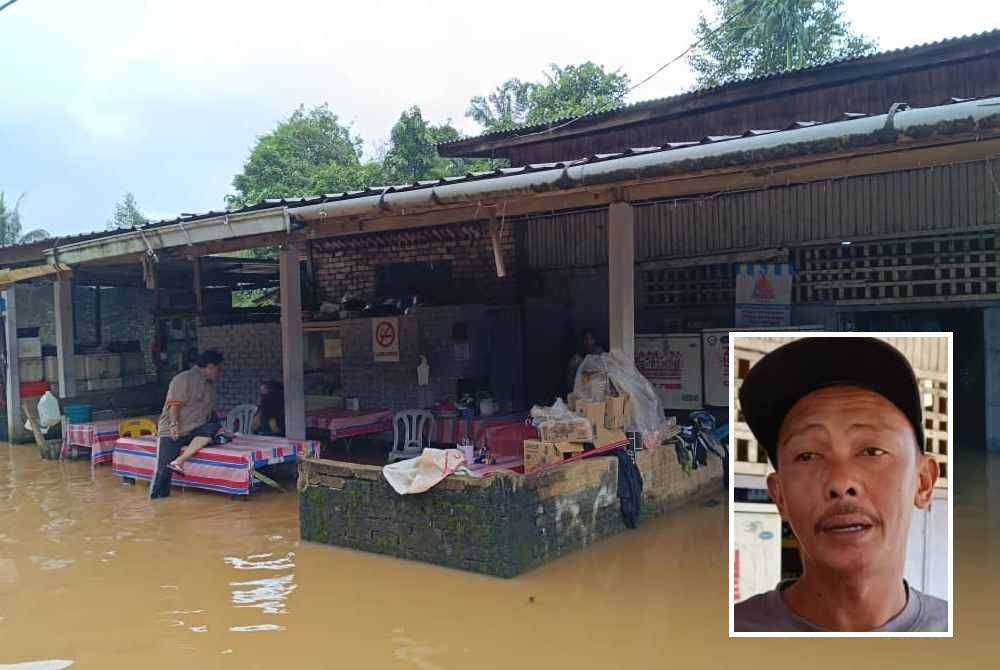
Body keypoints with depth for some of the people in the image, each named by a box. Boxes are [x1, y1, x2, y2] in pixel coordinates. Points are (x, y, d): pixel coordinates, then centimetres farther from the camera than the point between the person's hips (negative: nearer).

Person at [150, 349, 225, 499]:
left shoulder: (210, 384, 16)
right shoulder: (184, 379, -7)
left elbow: (210, 410, 23)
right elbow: (174, 405, -16)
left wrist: (219, 429, 14)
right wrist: (174, 425, -29)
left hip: (194, 432, 6)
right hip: (173, 432, -6)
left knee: (212, 428, -26)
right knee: (163, 471, -15)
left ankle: (179, 461, -29)